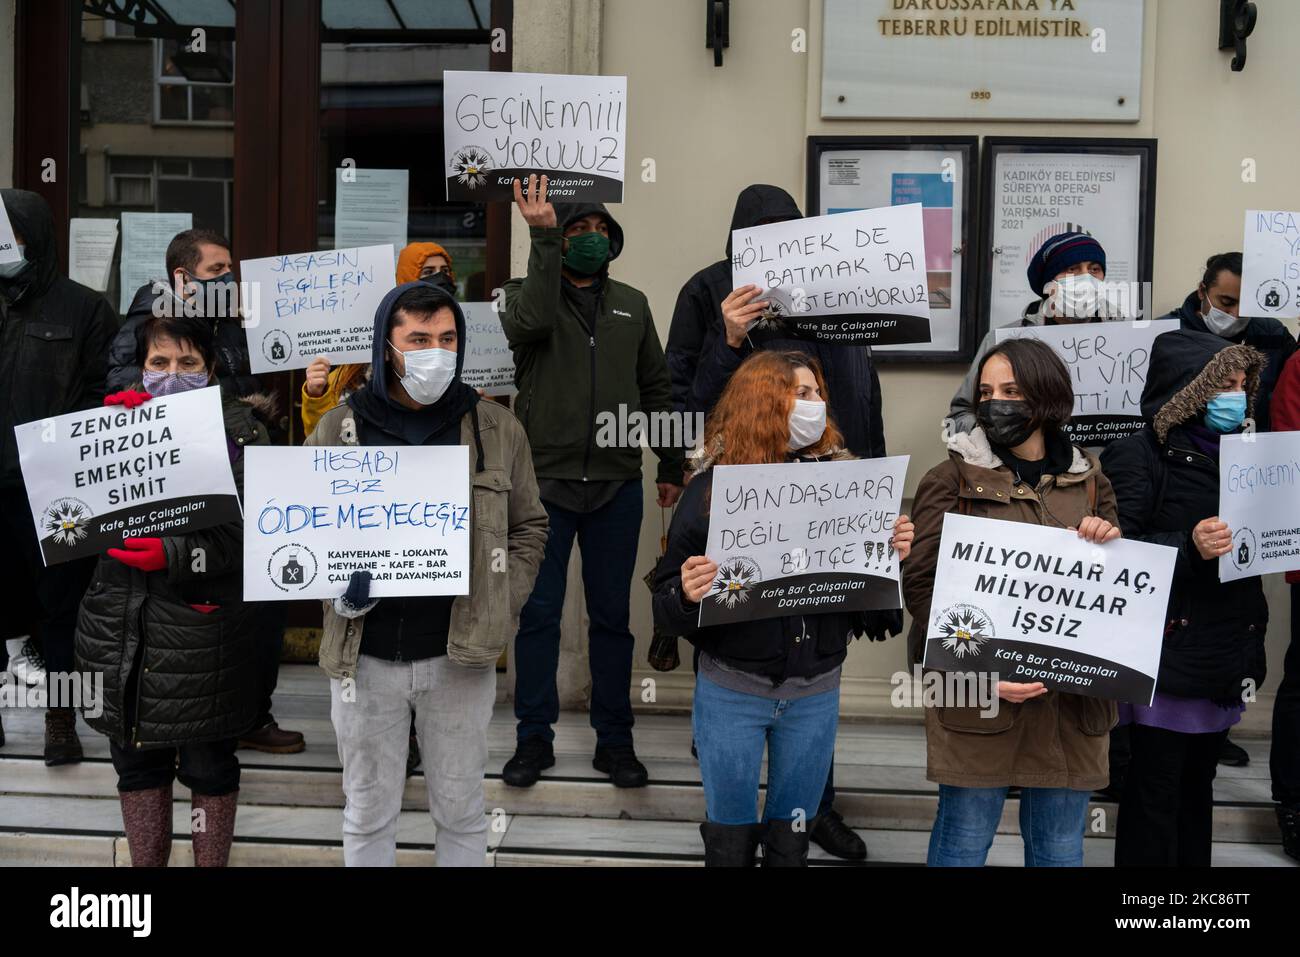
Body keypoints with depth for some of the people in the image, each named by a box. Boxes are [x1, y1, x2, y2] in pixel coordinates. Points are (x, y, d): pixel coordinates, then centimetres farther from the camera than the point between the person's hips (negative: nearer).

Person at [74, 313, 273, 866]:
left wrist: (175, 555, -28)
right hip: (121, 627, 4)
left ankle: (212, 862, 27)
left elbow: (244, 531, -13)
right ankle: (145, 862, 33)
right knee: (136, 759, 16)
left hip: (203, 628, -3)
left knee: (208, 764, 9)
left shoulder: (240, 430, -3)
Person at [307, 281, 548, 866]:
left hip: (461, 656, 0)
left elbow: (529, 526, 8)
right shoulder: (337, 430, -1)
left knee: (461, 811, 14)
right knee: (368, 814, 15)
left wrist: (502, 605, -3)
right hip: (363, 657, 0)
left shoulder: (496, 429, 0)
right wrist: (335, 588, -13)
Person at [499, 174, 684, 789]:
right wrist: (543, 239, -23)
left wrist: (672, 464, 12)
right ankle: (534, 737, 18)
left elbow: (655, 388, 15)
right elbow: (530, 322, -22)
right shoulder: (527, 294, 4)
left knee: (612, 616, 8)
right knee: (538, 612, 4)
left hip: (617, 485, 2)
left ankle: (614, 739, 19)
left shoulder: (631, 305, 14)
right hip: (546, 480, -2)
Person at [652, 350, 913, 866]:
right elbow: (667, 601, -8)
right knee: (730, 839, 11)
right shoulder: (711, 489, -8)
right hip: (731, 689, -2)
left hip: (816, 691, 2)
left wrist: (891, 555, -13)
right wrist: (687, 592, -29)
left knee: (790, 840, 15)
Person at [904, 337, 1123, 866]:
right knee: (963, 843, 6)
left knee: (1061, 850, 13)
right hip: (976, 697, -3)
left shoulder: (1089, 481, 12)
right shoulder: (953, 479, 0)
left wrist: (1110, 547, -9)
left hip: (1072, 698, 4)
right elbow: (922, 583, -5)